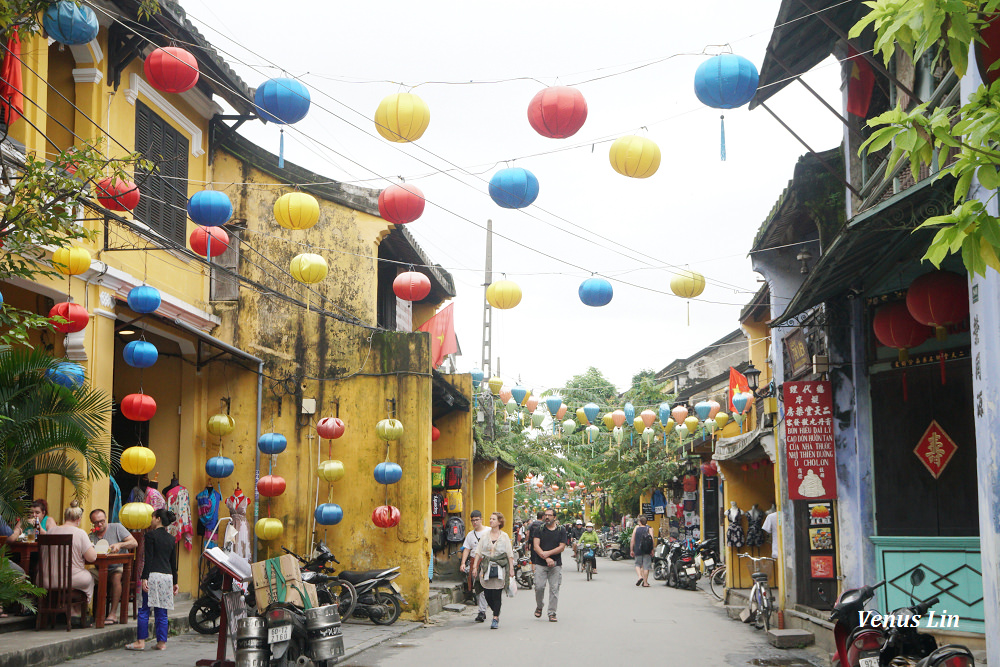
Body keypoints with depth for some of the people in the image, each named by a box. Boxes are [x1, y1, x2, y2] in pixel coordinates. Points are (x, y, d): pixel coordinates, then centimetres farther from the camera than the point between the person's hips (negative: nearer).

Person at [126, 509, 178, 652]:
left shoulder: (151, 535, -4)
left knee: (144, 610, 1)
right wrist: (175, 581, 19)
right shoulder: (171, 538, 13)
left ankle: (140, 641, 0)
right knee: (162, 612, 8)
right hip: (167, 576, 6)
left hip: (153, 575, -6)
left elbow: (148, 559, -11)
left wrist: (144, 578, -12)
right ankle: (162, 642, 7)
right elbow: (173, 562, 15)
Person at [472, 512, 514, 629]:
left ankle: (495, 618, 0)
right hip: (486, 567, 2)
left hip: (499, 567, -2)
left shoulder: (504, 536, 5)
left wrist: (511, 569, -1)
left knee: (497, 594, -7)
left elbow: (510, 554, 5)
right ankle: (496, 612, 24)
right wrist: (475, 566, 2)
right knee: (487, 594, 0)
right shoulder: (485, 535, 10)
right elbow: (478, 552, 10)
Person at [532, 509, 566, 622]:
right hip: (540, 564, 0)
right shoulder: (539, 530, 7)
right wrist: (546, 558, -14)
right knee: (539, 586, -8)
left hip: (556, 564, 0)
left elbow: (562, 547, -1)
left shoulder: (561, 530, 6)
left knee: (554, 589, -2)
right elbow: (536, 546, -2)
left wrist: (548, 553, -14)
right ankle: (539, 606, 18)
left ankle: (552, 613, 6)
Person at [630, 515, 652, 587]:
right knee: (646, 566, 2)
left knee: (638, 564, 16)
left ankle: (640, 576, -8)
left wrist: (631, 550, 8)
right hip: (647, 550, -1)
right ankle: (645, 582, 1)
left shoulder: (636, 529, 3)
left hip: (638, 549, 1)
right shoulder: (649, 529, 1)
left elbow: (632, 540, 2)